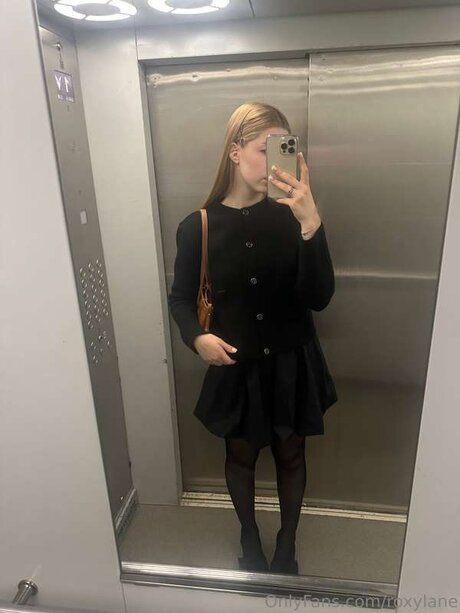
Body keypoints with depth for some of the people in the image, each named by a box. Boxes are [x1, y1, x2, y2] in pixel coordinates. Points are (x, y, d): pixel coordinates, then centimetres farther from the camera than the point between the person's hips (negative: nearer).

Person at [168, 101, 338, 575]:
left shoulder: (290, 217, -10)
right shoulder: (198, 226, -10)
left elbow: (318, 298, -19)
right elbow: (180, 297, 0)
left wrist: (311, 225, -31)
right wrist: (197, 337, -19)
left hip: (292, 363, 1)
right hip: (235, 367, 0)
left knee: (290, 455, 19)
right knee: (241, 455, 20)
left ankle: (287, 544, 48)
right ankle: (249, 538, 50)